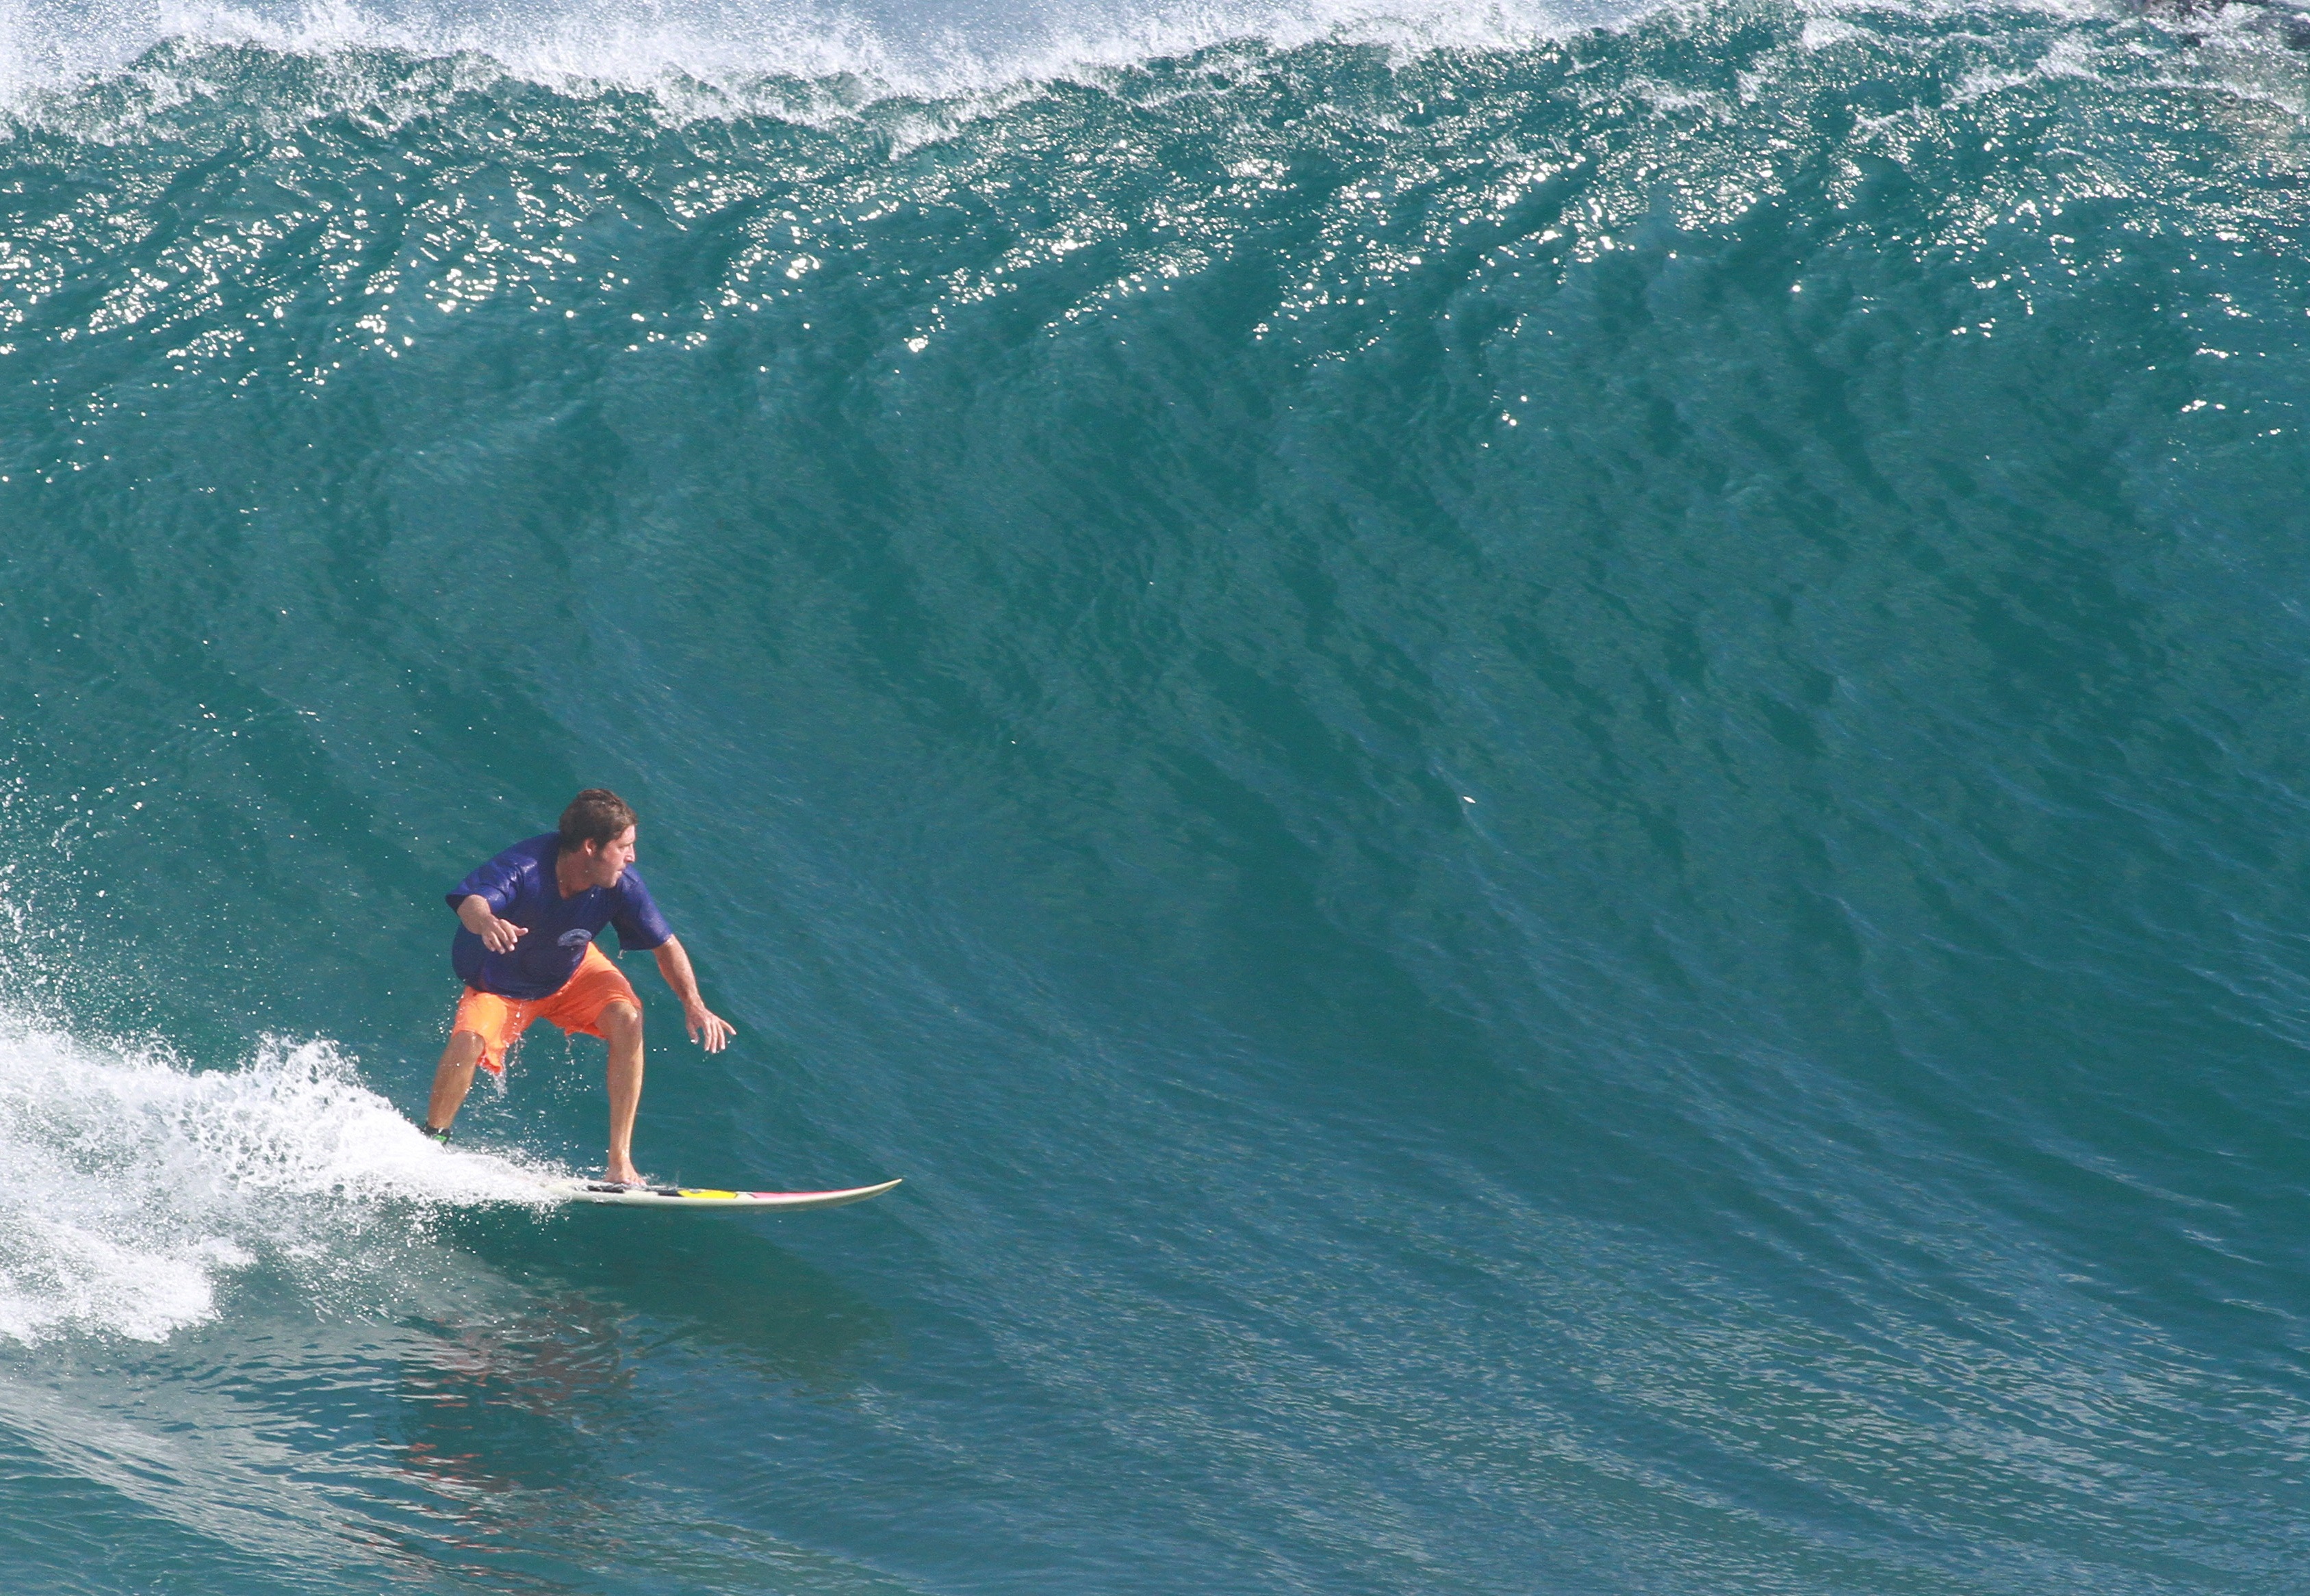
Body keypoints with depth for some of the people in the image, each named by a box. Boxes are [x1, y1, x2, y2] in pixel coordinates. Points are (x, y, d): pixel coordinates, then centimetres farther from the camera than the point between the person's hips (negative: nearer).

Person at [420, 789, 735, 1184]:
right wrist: (486, 922, -76)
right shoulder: (525, 867, -34)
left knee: (627, 1019, -25)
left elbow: (665, 944, -13)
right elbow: (472, 902, -52)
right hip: (502, 983, -3)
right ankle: (431, 1145, -2)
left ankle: (620, 1160, -21)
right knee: (467, 1043, -29)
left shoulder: (621, 882, -24)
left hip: (574, 973, 3)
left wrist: (693, 1004, -28)